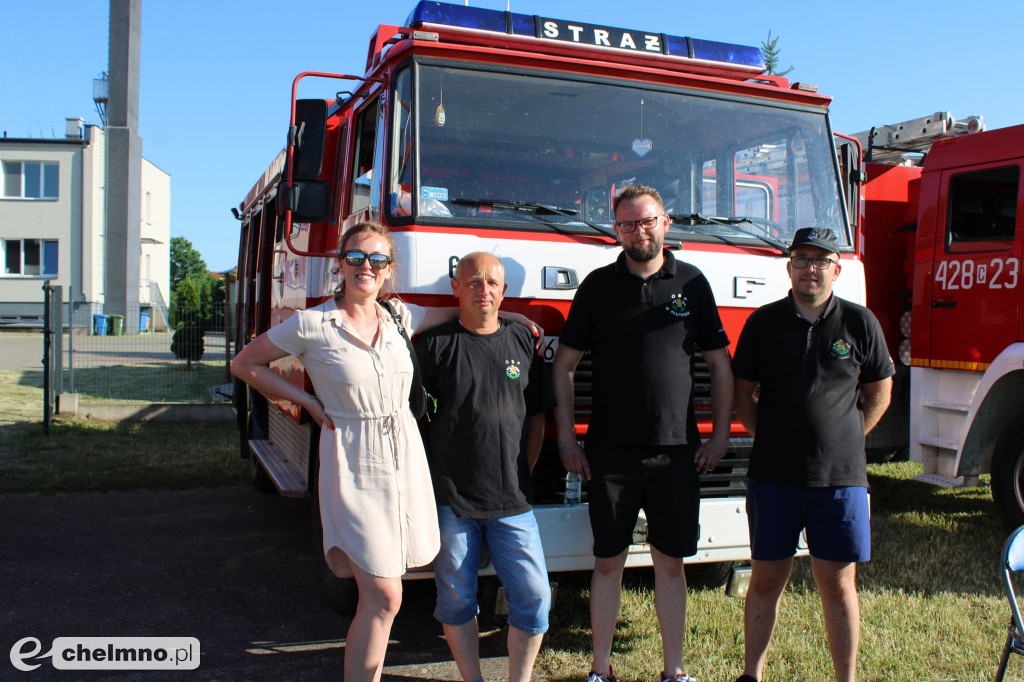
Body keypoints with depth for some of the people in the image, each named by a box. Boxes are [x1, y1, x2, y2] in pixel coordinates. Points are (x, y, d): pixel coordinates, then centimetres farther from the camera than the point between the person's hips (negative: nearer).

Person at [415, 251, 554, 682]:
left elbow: (537, 416, 14)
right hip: (450, 500, -2)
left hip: (512, 503, 2)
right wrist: (425, 483, -3)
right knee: (457, 601, 9)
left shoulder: (523, 342, 8)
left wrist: (522, 474, 8)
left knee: (534, 598, 2)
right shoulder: (435, 344, -2)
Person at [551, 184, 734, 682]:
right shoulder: (598, 285, 3)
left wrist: (720, 436, 4)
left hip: (676, 453, 1)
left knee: (670, 562, 9)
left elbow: (720, 364, 9)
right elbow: (564, 364, 5)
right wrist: (566, 438, -1)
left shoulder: (691, 283, 5)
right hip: (610, 454, 0)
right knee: (608, 561, 7)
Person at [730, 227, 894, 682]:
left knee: (838, 583, 5)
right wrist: (771, 438, 2)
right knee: (766, 579, 9)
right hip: (772, 476, 1)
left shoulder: (859, 323, 2)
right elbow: (742, 393, 9)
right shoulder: (764, 322, 3)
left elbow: (879, 391, 11)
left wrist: (844, 439, 4)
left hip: (840, 478, 0)